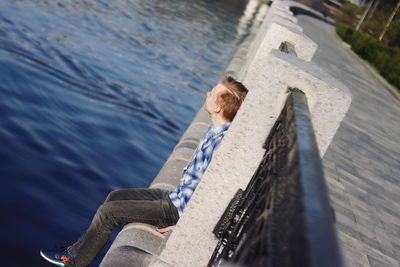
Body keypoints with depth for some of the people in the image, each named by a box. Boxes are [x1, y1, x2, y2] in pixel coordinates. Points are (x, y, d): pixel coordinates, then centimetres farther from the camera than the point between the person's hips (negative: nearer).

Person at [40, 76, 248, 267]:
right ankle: (83, 247, 29)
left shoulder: (220, 143, -30)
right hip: (176, 195, 9)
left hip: (179, 210, -9)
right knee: (115, 196, 15)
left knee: (108, 211, -5)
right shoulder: (216, 130, 0)